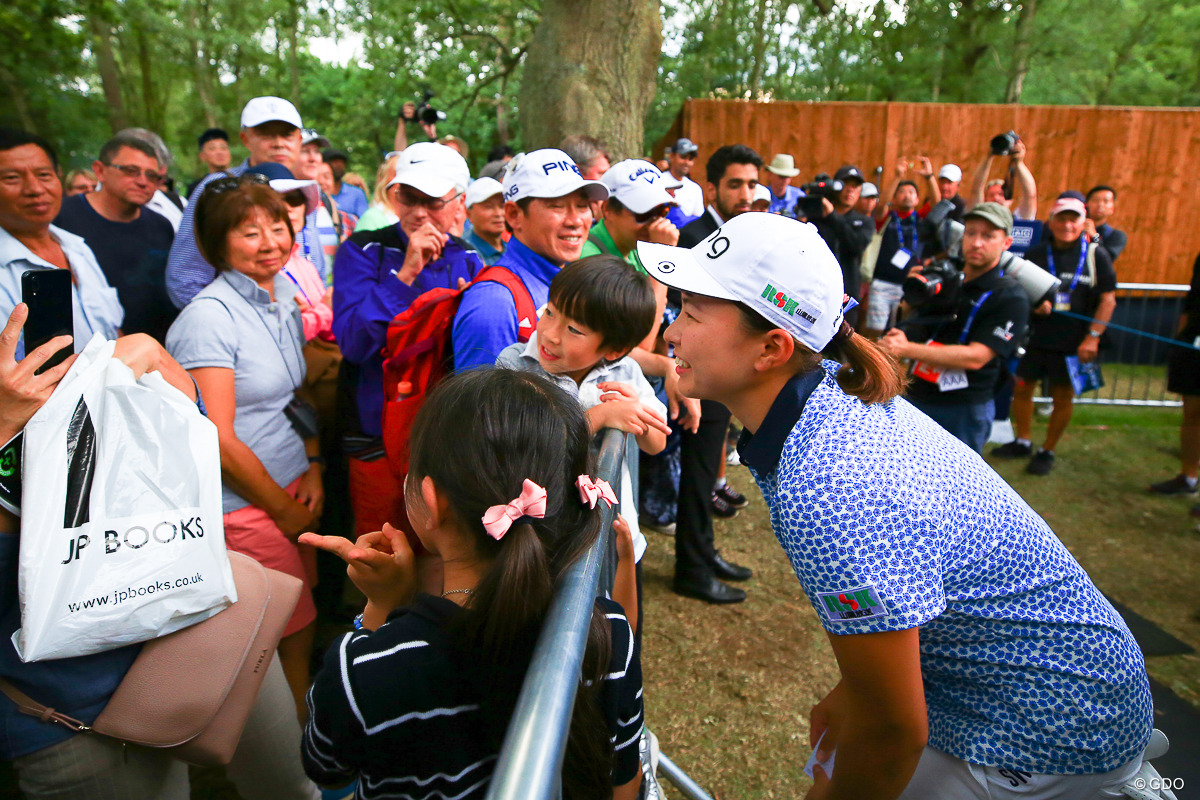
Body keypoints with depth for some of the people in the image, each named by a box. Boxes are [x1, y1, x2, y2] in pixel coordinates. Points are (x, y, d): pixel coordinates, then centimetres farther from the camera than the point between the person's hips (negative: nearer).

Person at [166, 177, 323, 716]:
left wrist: (314, 469, 4)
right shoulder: (208, 317, -16)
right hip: (245, 504, -7)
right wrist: (286, 511, -8)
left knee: (299, 629, 14)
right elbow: (219, 440, -17)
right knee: (294, 637, 4)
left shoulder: (283, 297, 8)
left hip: (293, 485, 7)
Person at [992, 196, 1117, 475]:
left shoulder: (1096, 256, -3)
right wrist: (1034, 302, -13)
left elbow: (1108, 299, -3)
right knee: (1022, 388, 9)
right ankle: (1023, 442, 28)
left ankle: (1047, 451, 21)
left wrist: (1093, 336, -12)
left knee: (1063, 397, 6)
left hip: (1073, 344, -2)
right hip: (1035, 338, 3)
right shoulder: (1036, 253, 3)